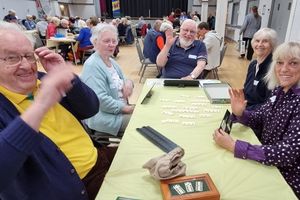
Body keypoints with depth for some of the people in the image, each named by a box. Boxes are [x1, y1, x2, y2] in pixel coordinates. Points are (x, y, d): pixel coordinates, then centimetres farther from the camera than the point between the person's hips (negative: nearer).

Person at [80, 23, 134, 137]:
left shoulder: (110, 61, 10)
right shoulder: (92, 66, -19)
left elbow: (119, 81, 17)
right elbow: (100, 99, -27)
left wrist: (128, 82, -7)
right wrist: (126, 108, -22)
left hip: (120, 109, 9)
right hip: (102, 116, -9)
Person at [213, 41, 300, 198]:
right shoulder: (280, 90, -2)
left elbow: (287, 154, -30)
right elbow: (257, 119, 5)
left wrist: (233, 146, -32)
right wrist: (239, 113, -17)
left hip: (286, 181, -5)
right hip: (267, 165, 5)